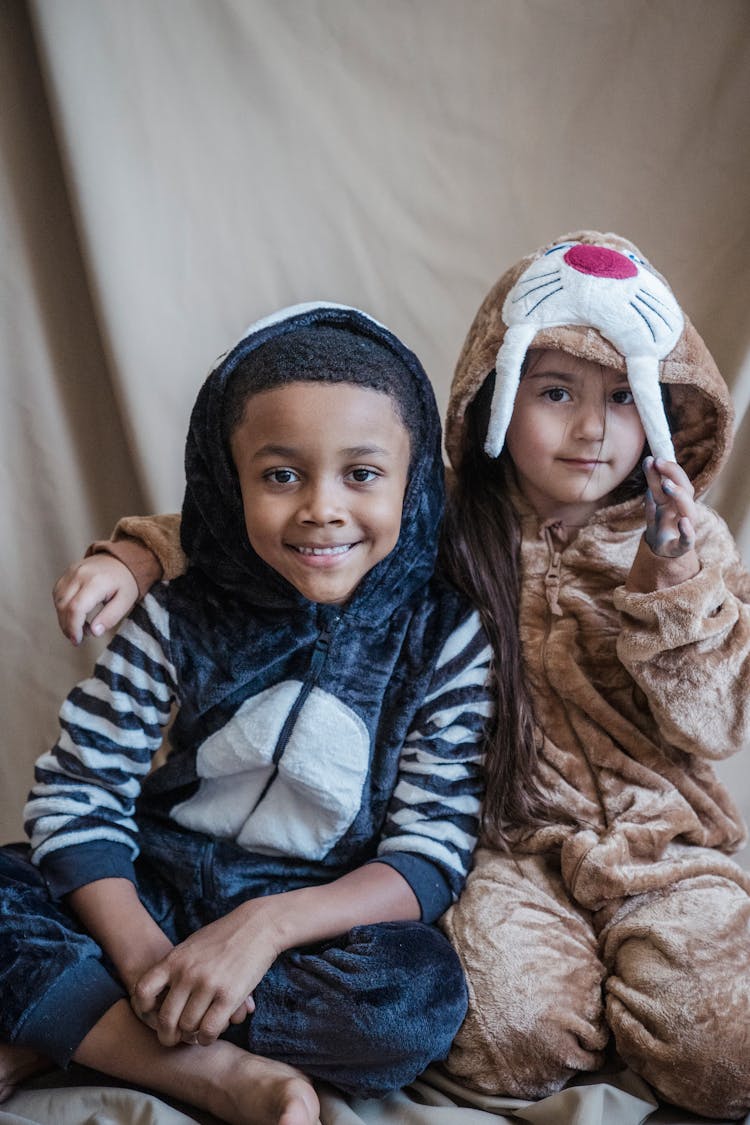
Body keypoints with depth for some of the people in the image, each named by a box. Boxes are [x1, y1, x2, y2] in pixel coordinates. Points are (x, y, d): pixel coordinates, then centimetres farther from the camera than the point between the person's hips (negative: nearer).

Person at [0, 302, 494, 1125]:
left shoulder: (444, 638, -10)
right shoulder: (181, 618, -6)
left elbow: (431, 858, -14)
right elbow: (74, 794, -8)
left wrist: (269, 922, -29)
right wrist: (139, 951, -24)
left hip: (324, 920, -1)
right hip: (157, 890, 1)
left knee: (420, 994, -33)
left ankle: (67, 1029, -19)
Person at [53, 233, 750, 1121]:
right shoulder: (441, 535, -4)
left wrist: (674, 579, -19)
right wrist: (137, 555, -17)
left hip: (660, 842, 1)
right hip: (509, 841, 0)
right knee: (510, 1030, -25)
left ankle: (620, 1013, 12)